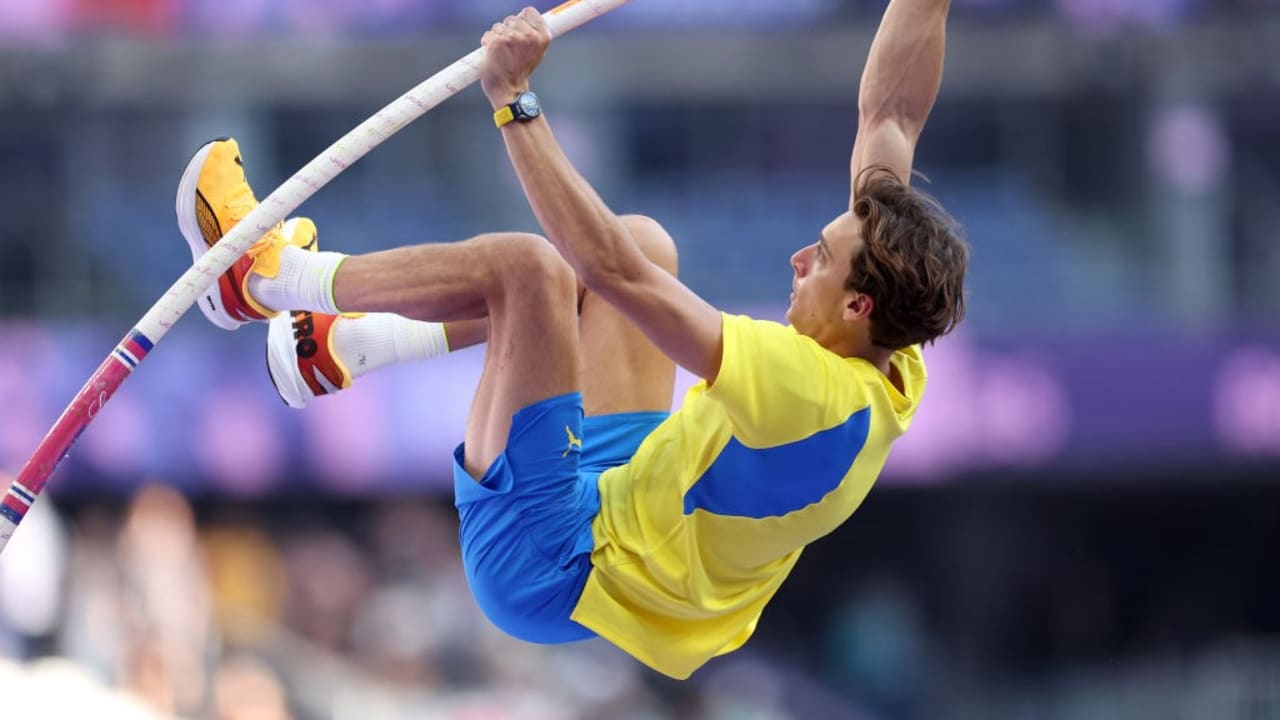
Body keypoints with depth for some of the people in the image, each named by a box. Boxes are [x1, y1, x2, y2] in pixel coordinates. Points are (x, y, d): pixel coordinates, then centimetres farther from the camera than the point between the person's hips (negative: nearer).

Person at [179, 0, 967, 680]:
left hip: (560, 571, -9)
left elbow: (610, 268, -37)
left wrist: (514, 100, -36)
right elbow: (890, 118, -1)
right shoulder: (887, 361, -8)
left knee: (523, 265, -19)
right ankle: (350, 346, 18)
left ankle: (264, 276, 2)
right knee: (646, 240, 14)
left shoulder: (807, 386, -33)